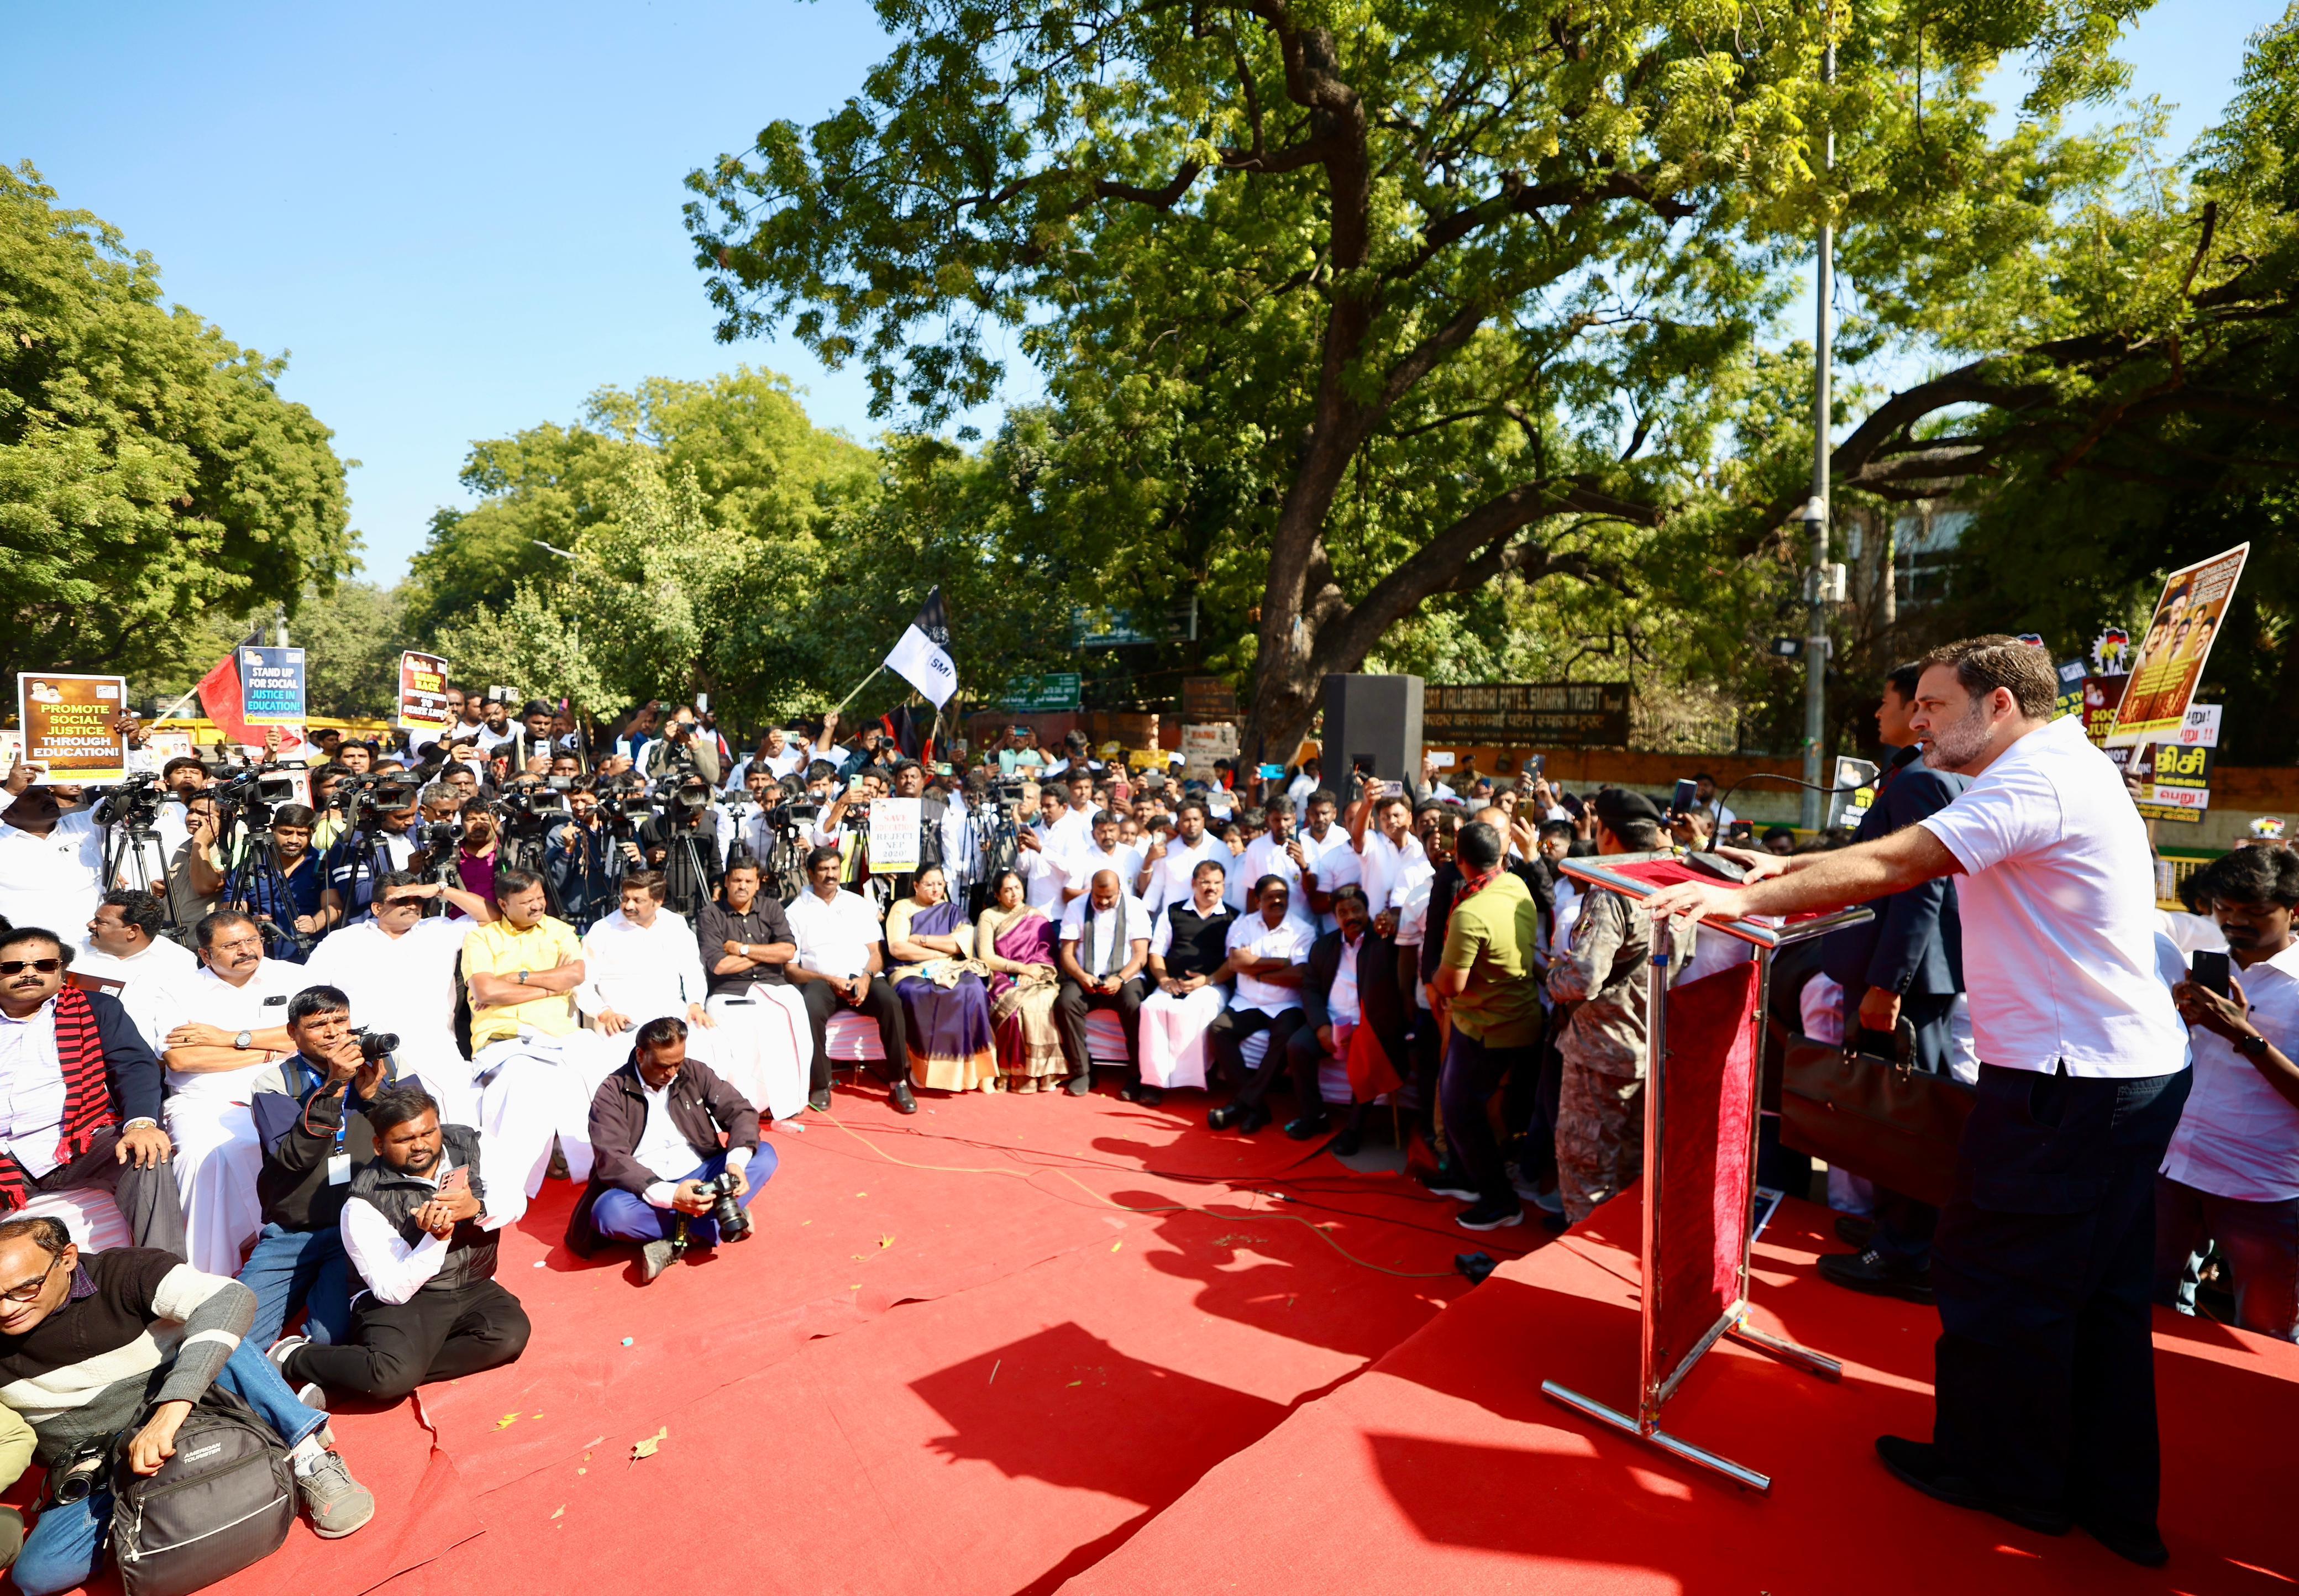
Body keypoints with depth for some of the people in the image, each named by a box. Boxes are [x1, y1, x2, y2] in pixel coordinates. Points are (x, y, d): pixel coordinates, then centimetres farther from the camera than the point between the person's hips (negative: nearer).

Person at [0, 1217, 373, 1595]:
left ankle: (308, 1458, -28)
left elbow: (230, 1298, -34)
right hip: (98, 1475, 3)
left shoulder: (122, 1273, -18)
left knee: (215, 1332, -29)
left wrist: (172, 1408, -43)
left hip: (184, 1407, -3)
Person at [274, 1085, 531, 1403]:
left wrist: (477, 1208, -32)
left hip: (473, 1288, 4)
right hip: (404, 1299, -4)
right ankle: (294, 1356, 1)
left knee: (511, 1335, -25)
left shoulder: (470, 1146, -2)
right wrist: (436, 1238, -32)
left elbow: (515, 1200, -10)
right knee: (392, 1379, -30)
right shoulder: (364, 1204, -13)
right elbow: (392, 1290, -17)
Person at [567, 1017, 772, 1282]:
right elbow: (613, 1161, -19)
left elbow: (741, 1111, -3)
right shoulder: (612, 1094, -8)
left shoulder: (694, 1073, 3)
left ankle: (674, 1244, -24)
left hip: (700, 1178, 4)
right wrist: (670, 1195, -33)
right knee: (610, 1211, -35)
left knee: (765, 1155, -18)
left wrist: (737, 1162, -24)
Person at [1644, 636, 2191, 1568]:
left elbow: (1891, 867, -26)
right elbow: (1914, 862, 16)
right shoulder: (2058, 771, 14)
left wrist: (1743, 899, -22)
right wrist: (1791, 871, 11)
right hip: (2134, 1071, 10)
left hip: (2067, 1085, -10)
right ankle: (2113, 1503, 31)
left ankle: (2002, 1477, 23)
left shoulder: (2039, 781, -18)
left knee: (1994, 1281, 5)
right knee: (2098, 1298, 18)